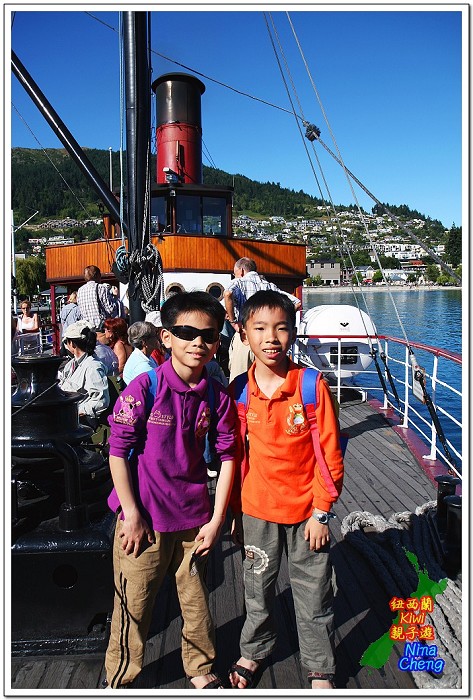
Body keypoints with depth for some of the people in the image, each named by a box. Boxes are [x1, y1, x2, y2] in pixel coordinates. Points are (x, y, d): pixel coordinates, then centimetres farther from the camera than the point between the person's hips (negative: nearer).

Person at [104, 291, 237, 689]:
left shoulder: (217, 395, -5)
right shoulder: (145, 387, -15)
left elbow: (228, 455, 0)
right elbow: (118, 450, -12)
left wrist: (216, 520, -1)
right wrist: (131, 514, -11)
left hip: (194, 516, 3)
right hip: (143, 516, -3)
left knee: (197, 600, 18)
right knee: (134, 605, 13)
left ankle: (201, 670, 44)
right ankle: (119, 679, 39)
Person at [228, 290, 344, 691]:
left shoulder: (312, 386, -14)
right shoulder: (238, 392, -8)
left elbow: (330, 453, -8)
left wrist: (322, 512, -7)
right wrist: (236, 513, 6)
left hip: (306, 511, -1)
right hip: (257, 510, 2)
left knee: (314, 596, 15)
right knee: (258, 588, 22)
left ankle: (320, 669, 41)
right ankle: (254, 651, 49)